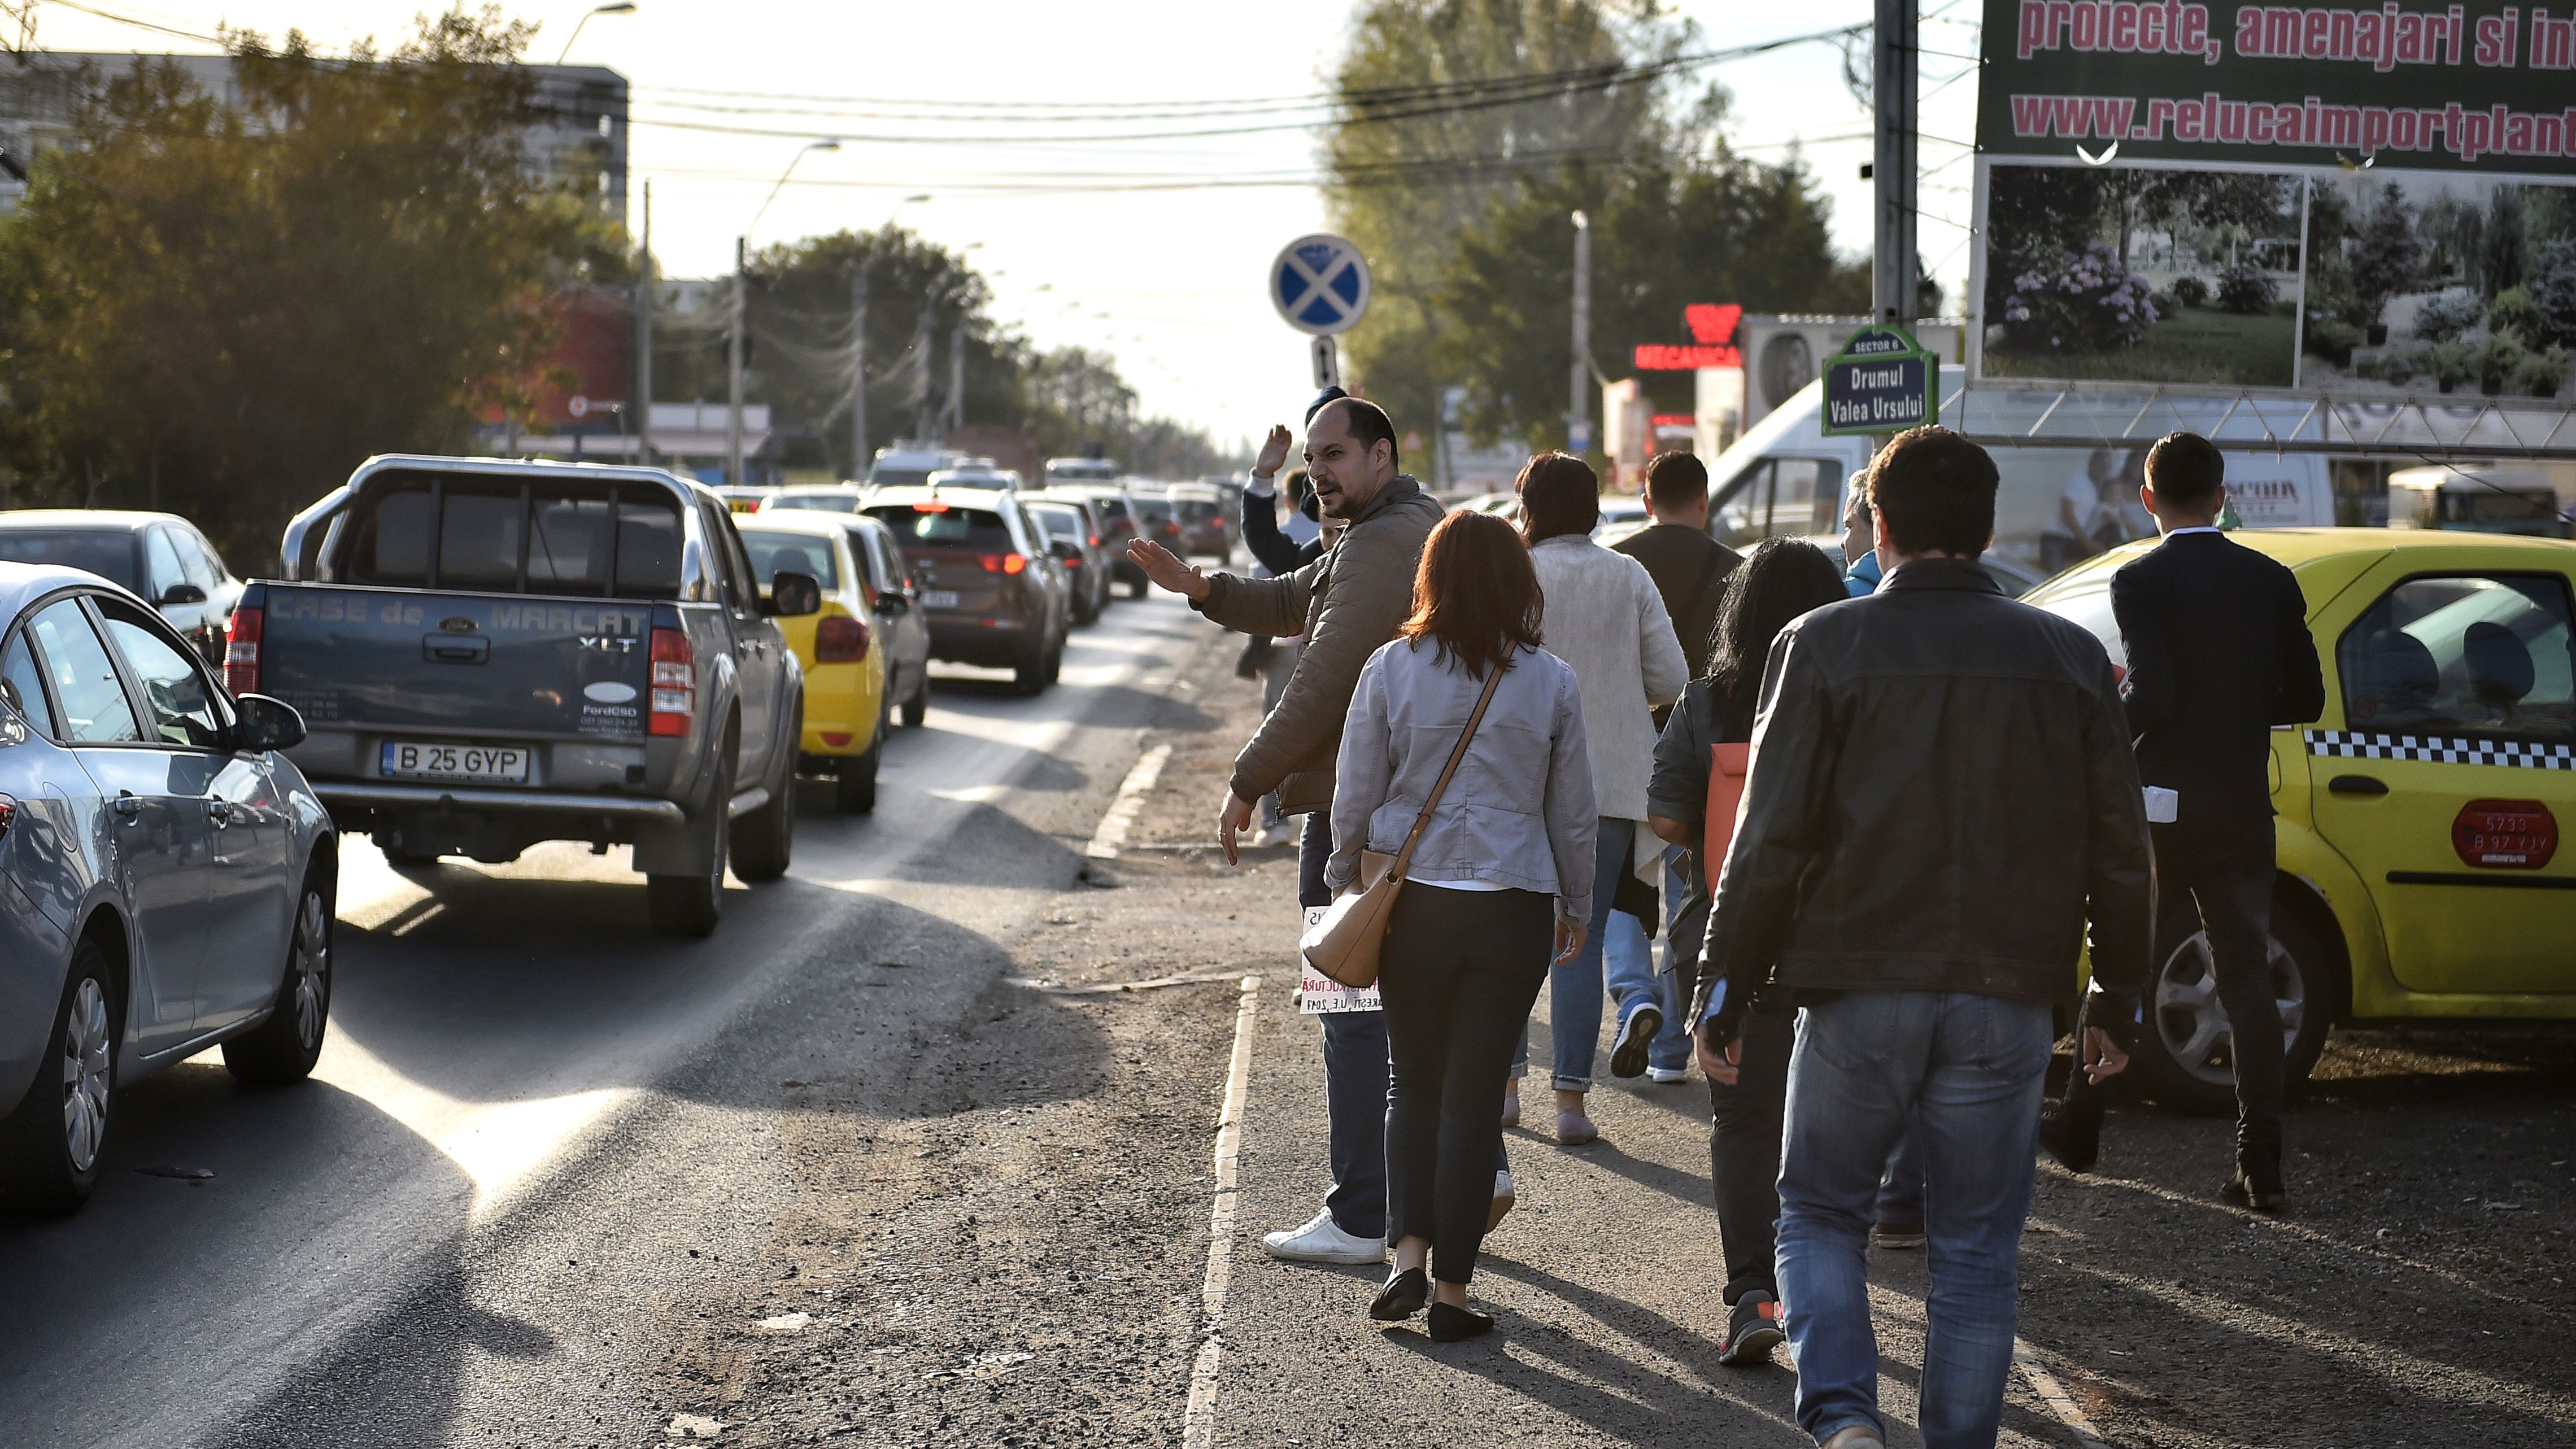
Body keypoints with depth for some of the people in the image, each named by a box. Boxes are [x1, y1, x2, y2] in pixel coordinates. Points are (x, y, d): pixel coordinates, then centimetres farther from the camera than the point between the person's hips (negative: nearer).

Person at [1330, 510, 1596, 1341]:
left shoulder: (1391, 670, -3)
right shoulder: (1551, 683, -1)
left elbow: (1355, 797, 0)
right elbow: (1573, 812, 6)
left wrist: (1343, 885, 15)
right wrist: (1577, 909, 18)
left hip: (1410, 900, 0)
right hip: (1512, 909, 0)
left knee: (1415, 1083, 16)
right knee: (1474, 1095, 5)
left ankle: (1409, 1253, 2)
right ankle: (1451, 1289, 6)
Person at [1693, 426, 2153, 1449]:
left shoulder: (1823, 645, -4)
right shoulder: (2070, 657, 4)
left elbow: (1771, 839, -7)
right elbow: (2120, 848, 6)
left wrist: (1724, 993, -1)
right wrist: (2119, 1001, 15)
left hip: (1858, 990, -2)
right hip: (2009, 1000, 2)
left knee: (1819, 1212, 12)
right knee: (1977, 1248, 11)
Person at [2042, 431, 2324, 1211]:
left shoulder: (2141, 583, -12)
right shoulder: (2272, 582, 3)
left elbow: (2151, 697, -21)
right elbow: (2305, 698, 8)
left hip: (2158, 809, -3)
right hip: (2243, 813, 3)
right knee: (2249, 982, 3)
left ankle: (2079, 1129, 25)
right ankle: (2260, 1165, -3)